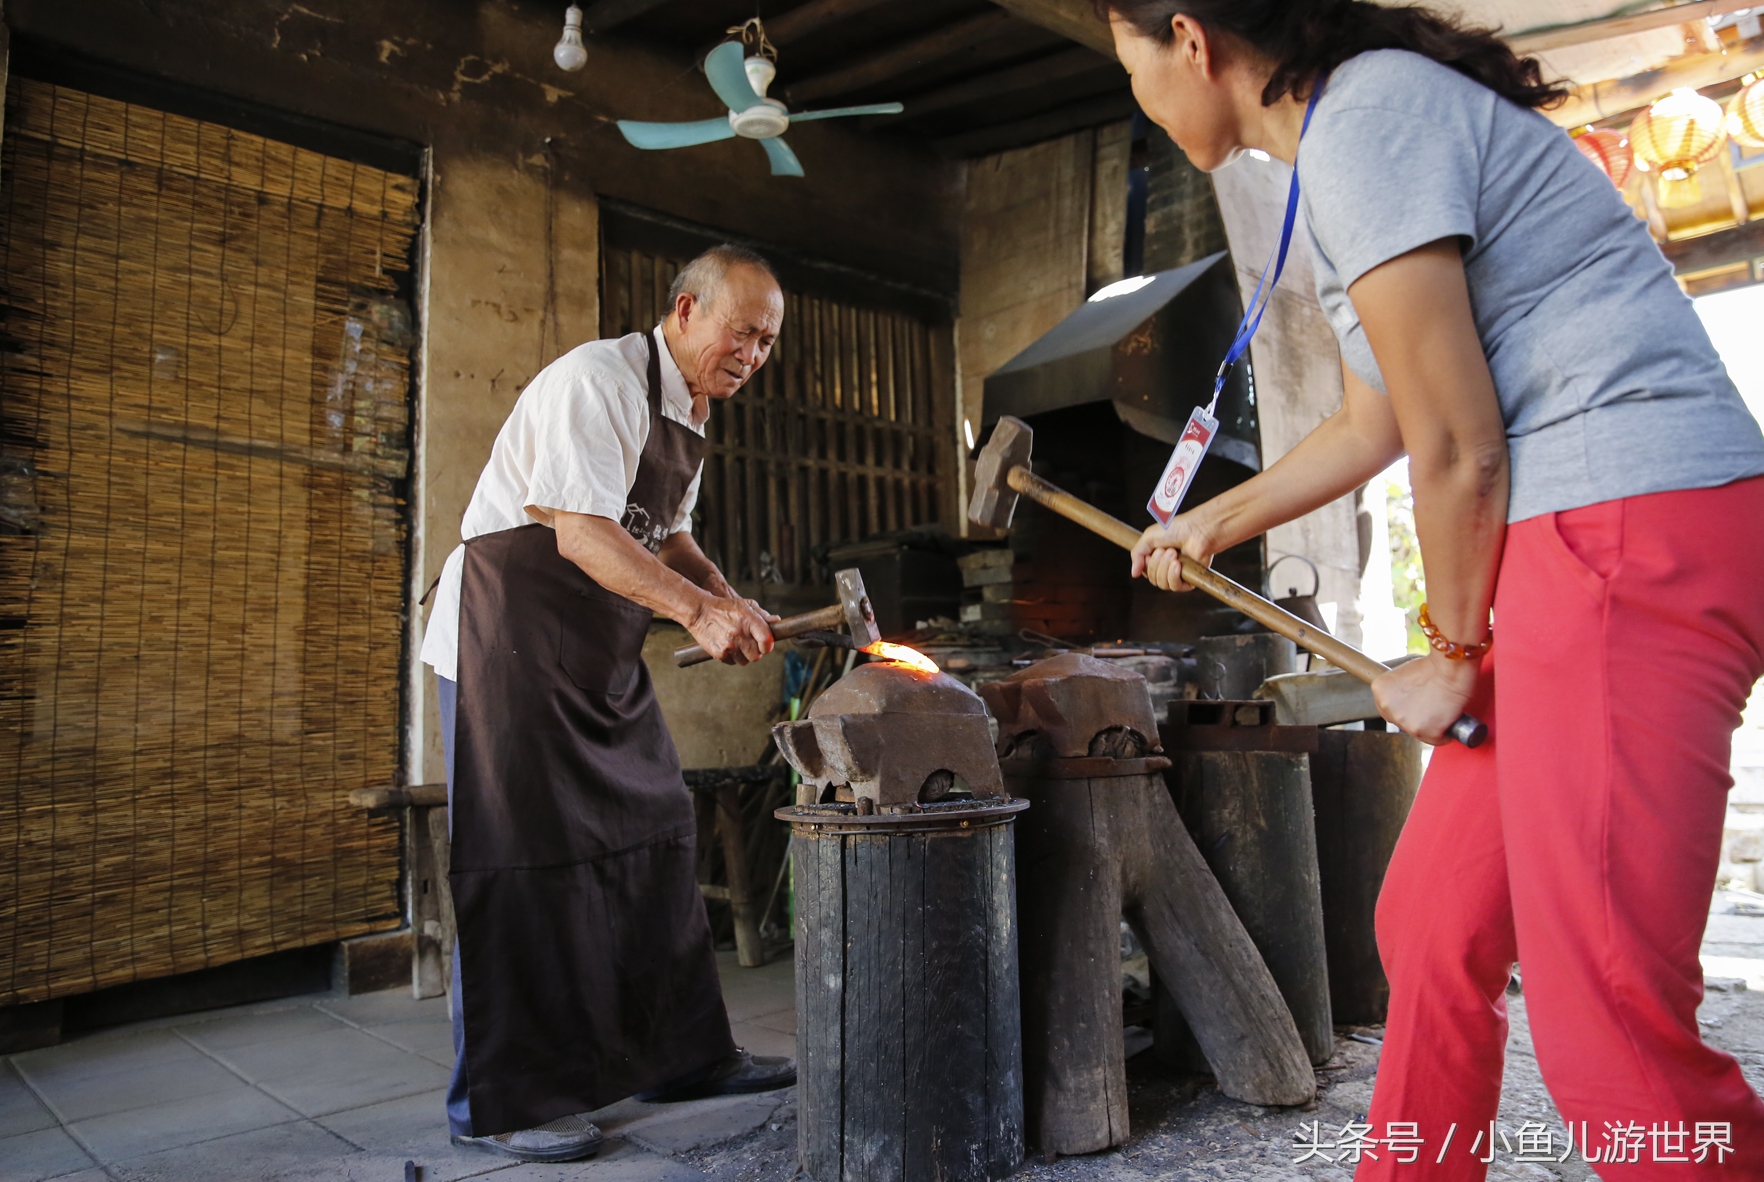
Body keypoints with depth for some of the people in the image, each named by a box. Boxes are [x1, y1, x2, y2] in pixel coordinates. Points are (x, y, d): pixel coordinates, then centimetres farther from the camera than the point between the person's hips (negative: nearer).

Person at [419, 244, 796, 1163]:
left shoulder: (689, 413, 14)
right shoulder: (600, 381, -16)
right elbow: (580, 534, -26)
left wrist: (730, 606, 6)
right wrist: (697, 610, -30)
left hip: (604, 654, 10)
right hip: (512, 638, -9)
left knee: (654, 837, 10)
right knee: (522, 861, -6)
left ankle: (682, 1054, 22)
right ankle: (500, 1102, 8)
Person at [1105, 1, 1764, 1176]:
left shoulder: (1362, 115, -11)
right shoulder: (1365, 117, 20)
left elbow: (1456, 449, -15)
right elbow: (1371, 431, 27)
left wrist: (1453, 656, -1)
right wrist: (1211, 524, 38)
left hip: (1638, 532, -10)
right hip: (1570, 548, 10)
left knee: (1609, 1025, -11)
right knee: (1433, 931, 15)